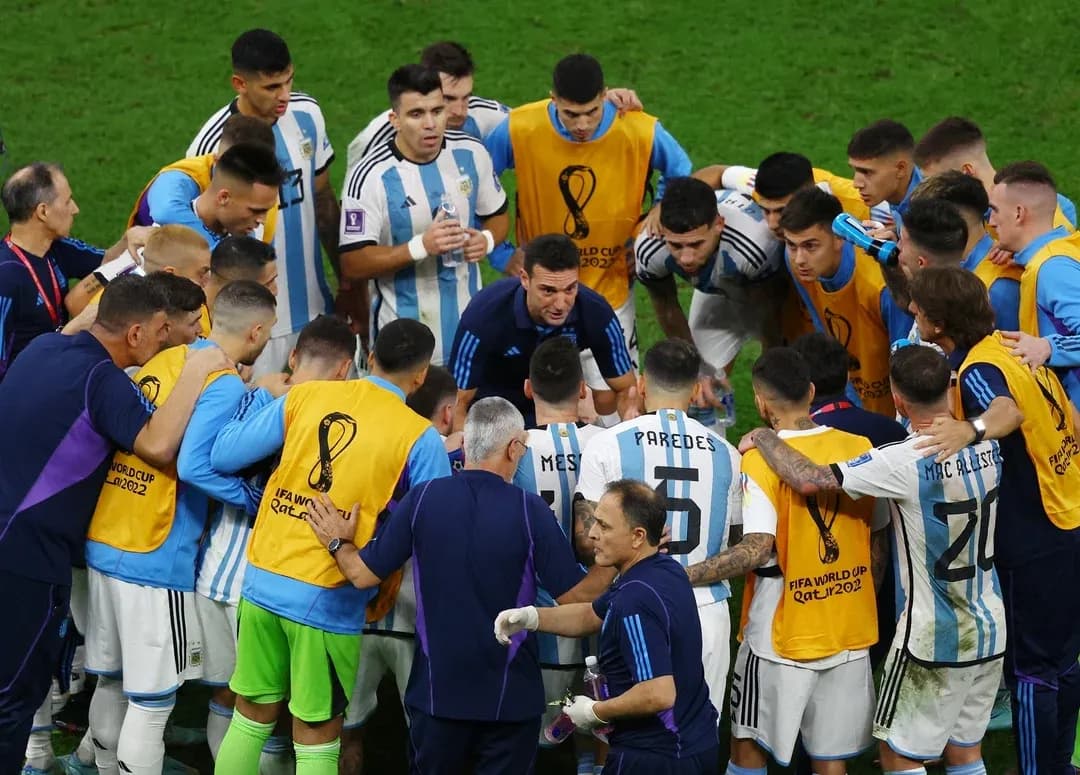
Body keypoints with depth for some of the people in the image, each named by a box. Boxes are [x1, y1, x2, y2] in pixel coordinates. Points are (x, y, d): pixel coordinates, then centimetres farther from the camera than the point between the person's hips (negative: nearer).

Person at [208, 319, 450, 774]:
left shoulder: (305, 397, 2)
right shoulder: (419, 439, -8)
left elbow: (223, 457, 6)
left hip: (261, 582, 4)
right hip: (327, 601, -4)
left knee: (251, 717, 17)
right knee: (316, 738, 7)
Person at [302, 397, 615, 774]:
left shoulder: (423, 499, -8)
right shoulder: (530, 510, -13)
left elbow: (363, 574, -3)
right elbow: (575, 595, -10)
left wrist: (338, 543, 17)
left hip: (437, 690, 2)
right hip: (509, 697, -2)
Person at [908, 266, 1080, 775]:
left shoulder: (978, 369, -21)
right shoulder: (1008, 347, 7)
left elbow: (1008, 411, -43)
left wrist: (971, 428, -61)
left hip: (1034, 544, -9)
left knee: (1030, 670, -1)